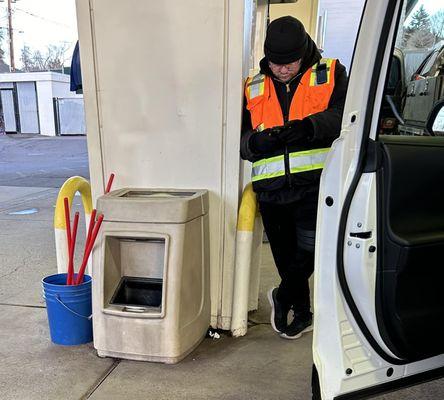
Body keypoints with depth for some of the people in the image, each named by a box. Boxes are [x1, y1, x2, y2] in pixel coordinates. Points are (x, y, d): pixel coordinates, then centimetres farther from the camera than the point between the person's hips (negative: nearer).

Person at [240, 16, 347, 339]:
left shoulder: (331, 75, 7)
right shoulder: (254, 88, 14)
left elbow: (343, 115, -9)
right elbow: (241, 138, 11)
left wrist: (308, 126, -26)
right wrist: (257, 141, -12)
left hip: (315, 183, -3)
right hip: (272, 189, 3)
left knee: (310, 249, -12)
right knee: (286, 257, 12)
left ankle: (282, 297, 20)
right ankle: (302, 314, 36)